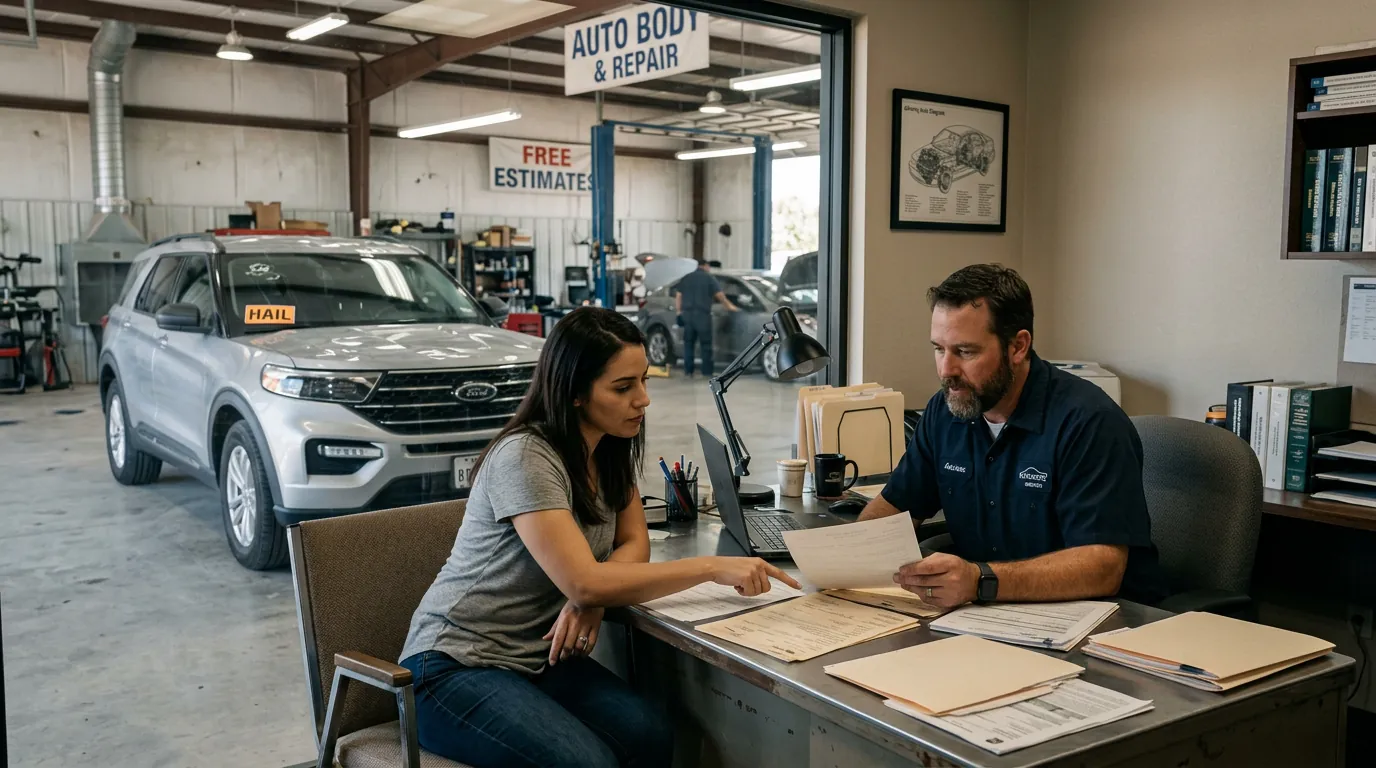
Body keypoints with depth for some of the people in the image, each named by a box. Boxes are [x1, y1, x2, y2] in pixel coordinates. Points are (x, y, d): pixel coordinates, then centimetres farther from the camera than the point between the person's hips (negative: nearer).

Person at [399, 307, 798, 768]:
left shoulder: (610, 450, 3)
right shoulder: (525, 457, -22)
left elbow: (634, 543, 4)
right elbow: (584, 583, -28)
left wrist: (591, 598, -18)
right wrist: (713, 568, -28)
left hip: (538, 656, 7)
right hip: (457, 665, -6)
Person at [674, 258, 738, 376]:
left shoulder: (686, 278, 15)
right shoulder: (709, 278, 2)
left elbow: (678, 296, 11)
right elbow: (720, 295, 1)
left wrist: (679, 311, 13)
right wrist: (729, 306, 12)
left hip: (687, 313, 4)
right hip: (702, 314, -4)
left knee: (688, 343, 9)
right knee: (706, 344, 0)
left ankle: (688, 371, 5)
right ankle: (707, 372, -1)